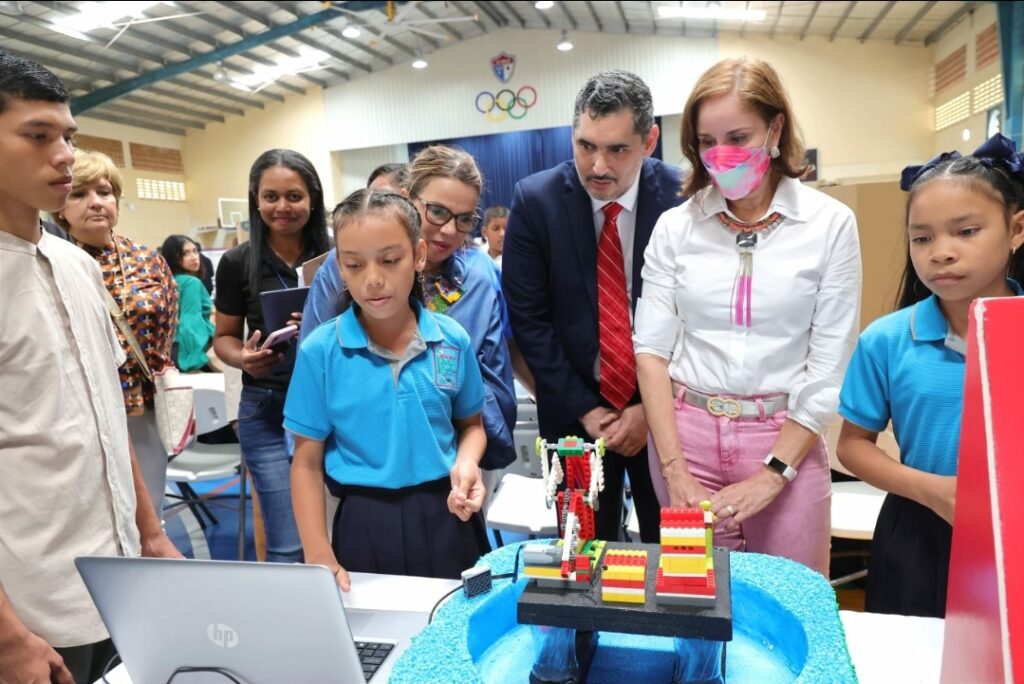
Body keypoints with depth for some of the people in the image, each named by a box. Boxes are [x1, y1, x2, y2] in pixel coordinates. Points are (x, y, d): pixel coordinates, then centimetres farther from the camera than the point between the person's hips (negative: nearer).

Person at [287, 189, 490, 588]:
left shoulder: (452, 340, -5)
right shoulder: (319, 351, -9)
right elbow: (307, 463, -2)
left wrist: (467, 463, -11)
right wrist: (319, 557, -8)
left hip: (447, 518, 2)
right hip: (366, 525, -1)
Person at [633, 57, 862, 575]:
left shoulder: (830, 224, -3)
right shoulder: (675, 226, 0)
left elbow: (829, 367, -5)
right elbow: (652, 349, -3)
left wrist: (772, 475, -10)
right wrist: (675, 471, -10)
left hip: (785, 439, -1)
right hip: (686, 433, 1)